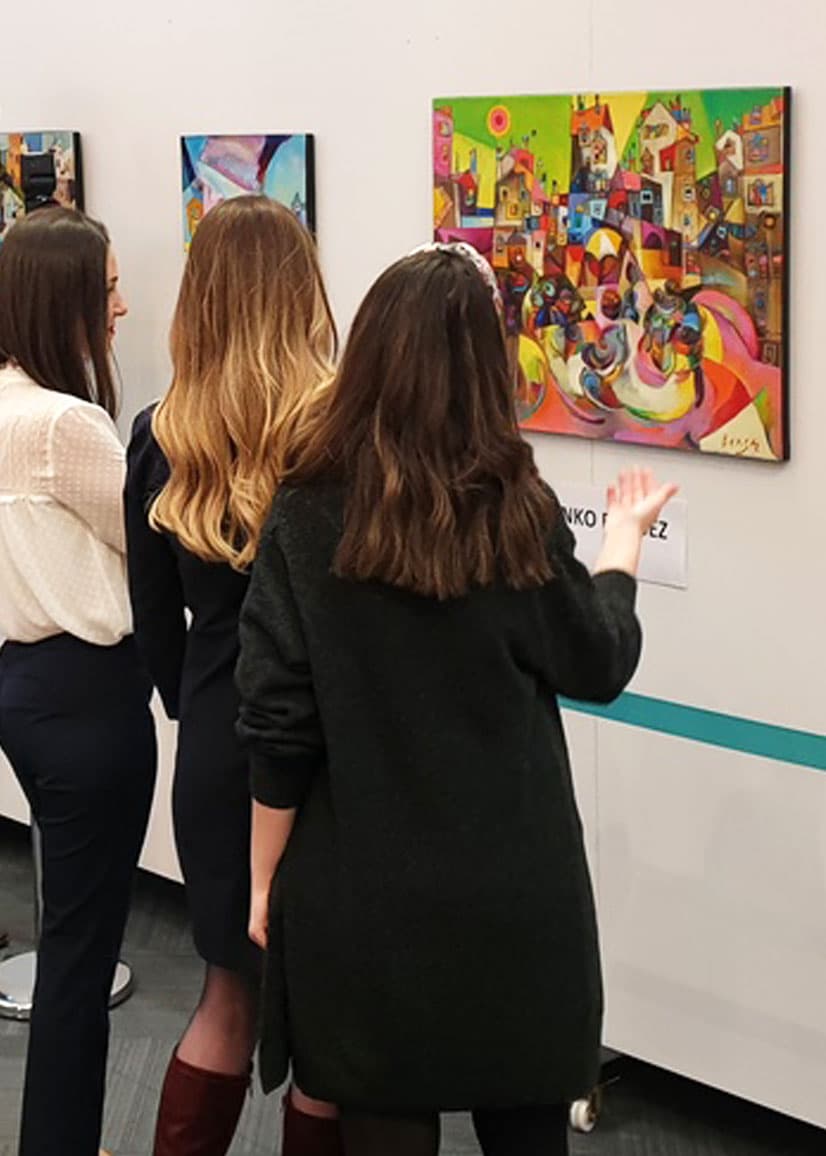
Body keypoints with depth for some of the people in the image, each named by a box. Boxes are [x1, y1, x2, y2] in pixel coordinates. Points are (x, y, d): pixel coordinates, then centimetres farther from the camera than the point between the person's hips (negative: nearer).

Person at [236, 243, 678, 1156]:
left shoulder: (308, 510, -10)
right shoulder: (516, 510, -9)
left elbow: (278, 723, -9)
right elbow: (598, 666, 4)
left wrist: (266, 879, 4)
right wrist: (624, 539, 20)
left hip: (363, 893, 0)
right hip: (512, 887, 0)